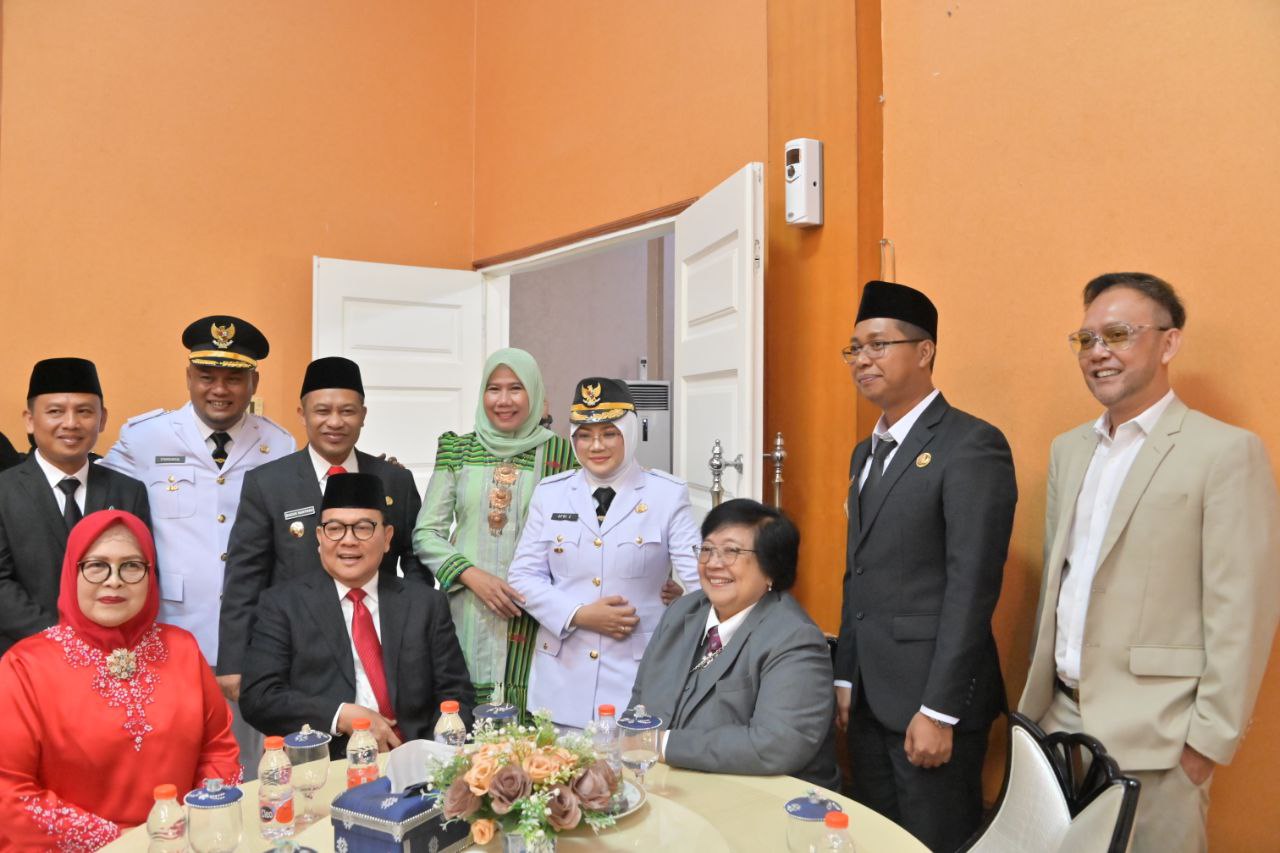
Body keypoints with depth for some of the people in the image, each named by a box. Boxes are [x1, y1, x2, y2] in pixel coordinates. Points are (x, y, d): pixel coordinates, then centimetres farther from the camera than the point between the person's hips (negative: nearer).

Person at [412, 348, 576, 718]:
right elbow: (426, 533, 4)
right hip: (466, 608, 1)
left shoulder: (556, 452, 1)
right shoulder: (458, 451, 5)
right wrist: (472, 575, -10)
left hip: (531, 615, -1)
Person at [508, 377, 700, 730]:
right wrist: (579, 615, -9)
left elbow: (700, 577, -8)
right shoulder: (550, 493, 5)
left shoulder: (667, 494, -2)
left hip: (639, 677, -2)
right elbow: (524, 575, 5)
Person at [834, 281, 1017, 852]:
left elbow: (972, 586, -17)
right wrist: (846, 679, 12)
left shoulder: (973, 445, -12)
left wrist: (940, 710, -18)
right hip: (870, 697, 8)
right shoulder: (866, 452, 13)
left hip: (933, 698, -7)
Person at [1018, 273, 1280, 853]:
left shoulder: (1227, 451, -11)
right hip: (1060, 719, 6)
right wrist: (1037, 694, 13)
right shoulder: (1069, 450, 9)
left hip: (1152, 738, -6)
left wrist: (1211, 740, -12)